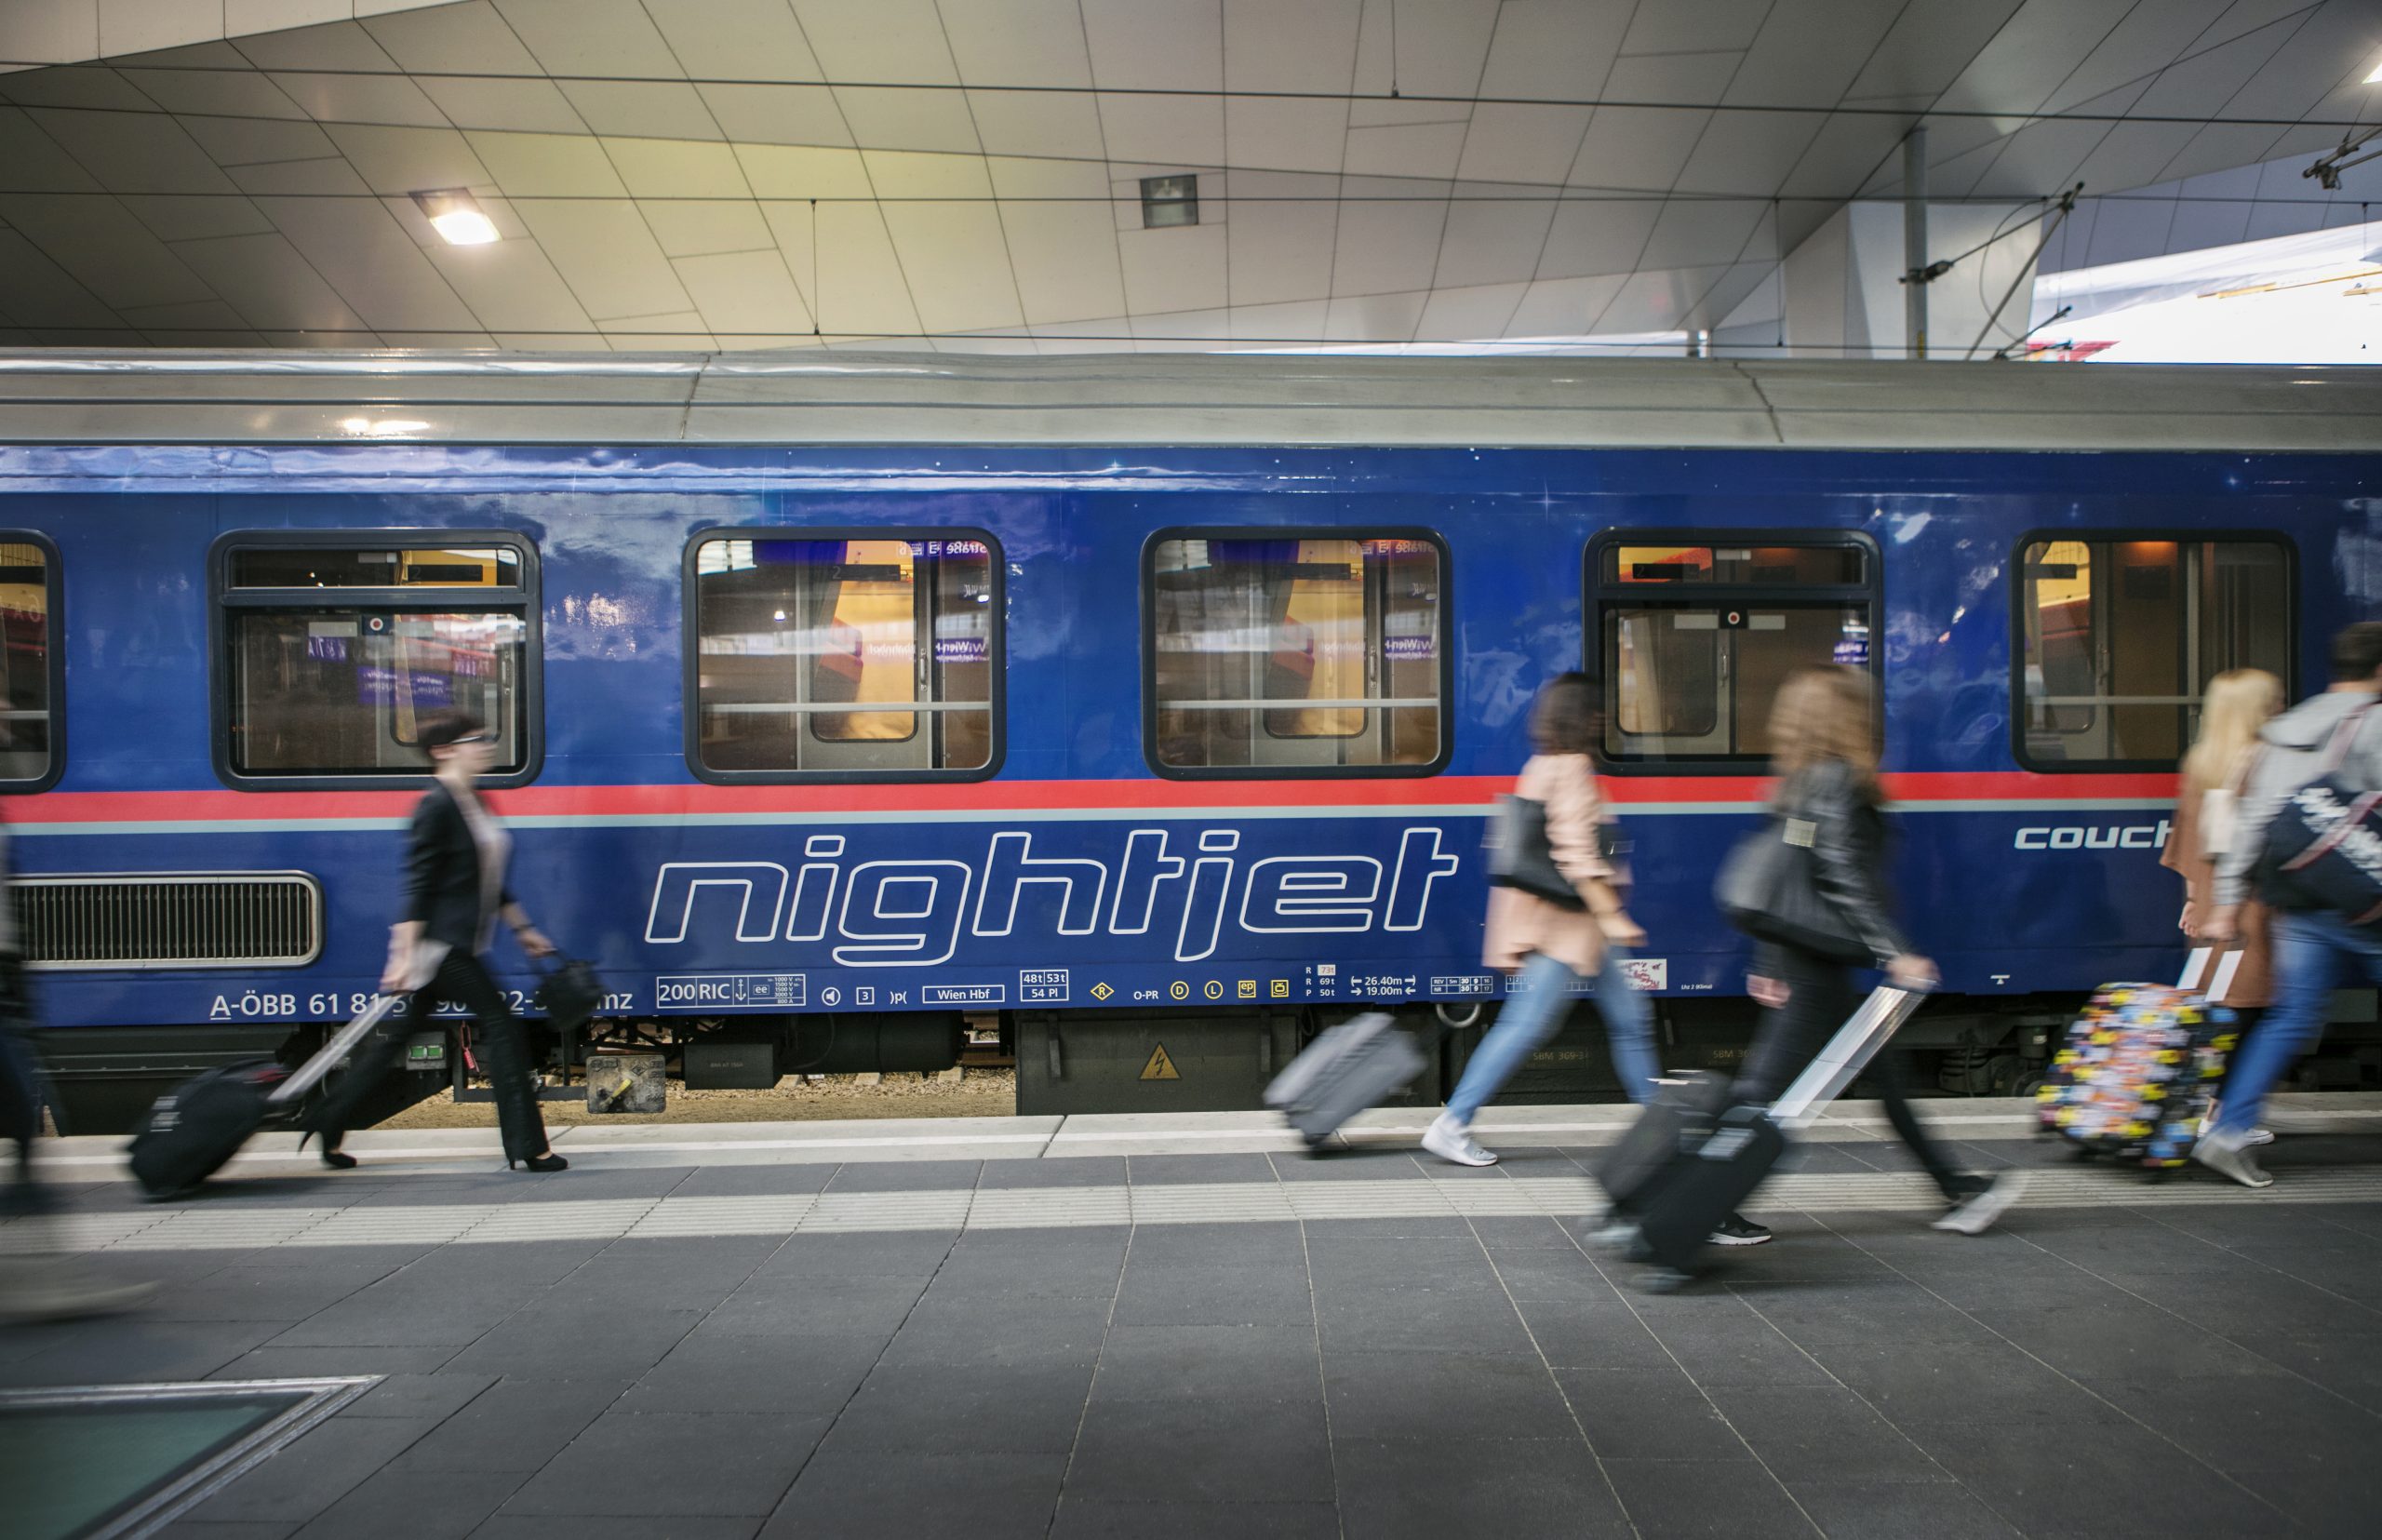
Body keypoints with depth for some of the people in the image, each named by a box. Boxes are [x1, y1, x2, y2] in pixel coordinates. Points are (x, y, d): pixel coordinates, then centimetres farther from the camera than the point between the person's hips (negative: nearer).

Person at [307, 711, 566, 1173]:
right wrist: (404, 957, -21)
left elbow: (487, 880, 21)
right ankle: (527, 1146, -1)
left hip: (456, 948, 9)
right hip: (438, 945, -9)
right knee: (501, 1026, -6)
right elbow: (418, 885, -19)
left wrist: (523, 930, 24)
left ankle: (328, 1131, 25)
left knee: (394, 1037, 15)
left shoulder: (475, 803, 13)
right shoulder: (437, 805, -14)